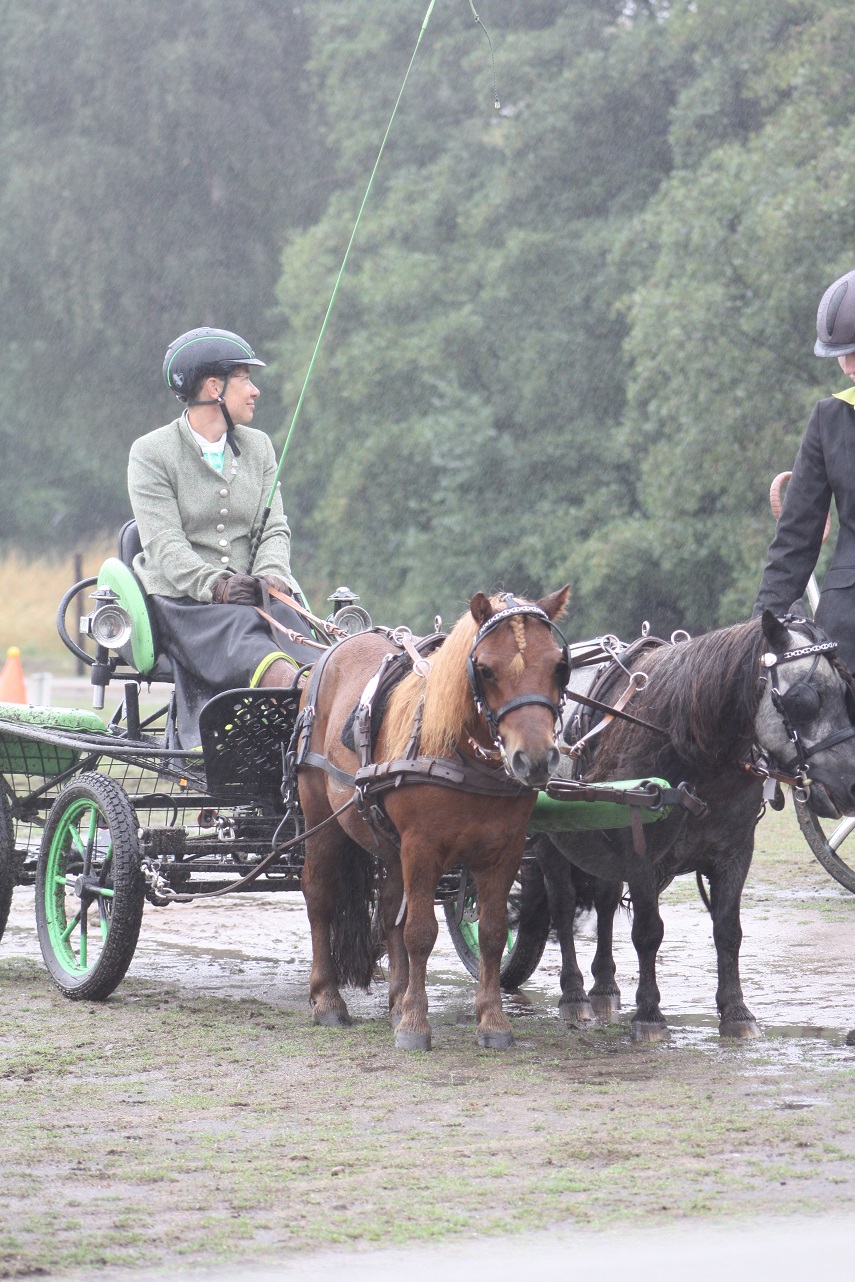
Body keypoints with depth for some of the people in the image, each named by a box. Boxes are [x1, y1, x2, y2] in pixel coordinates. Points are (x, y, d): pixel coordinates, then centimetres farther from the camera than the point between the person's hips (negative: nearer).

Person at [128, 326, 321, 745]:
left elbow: (274, 527, 9)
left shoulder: (258, 447, 18)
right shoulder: (151, 453, 2)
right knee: (241, 633, -38)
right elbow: (164, 543, -9)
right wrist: (215, 584, -26)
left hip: (253, 596, 5)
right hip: (181, 603, -5)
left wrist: (271, 575, -14)